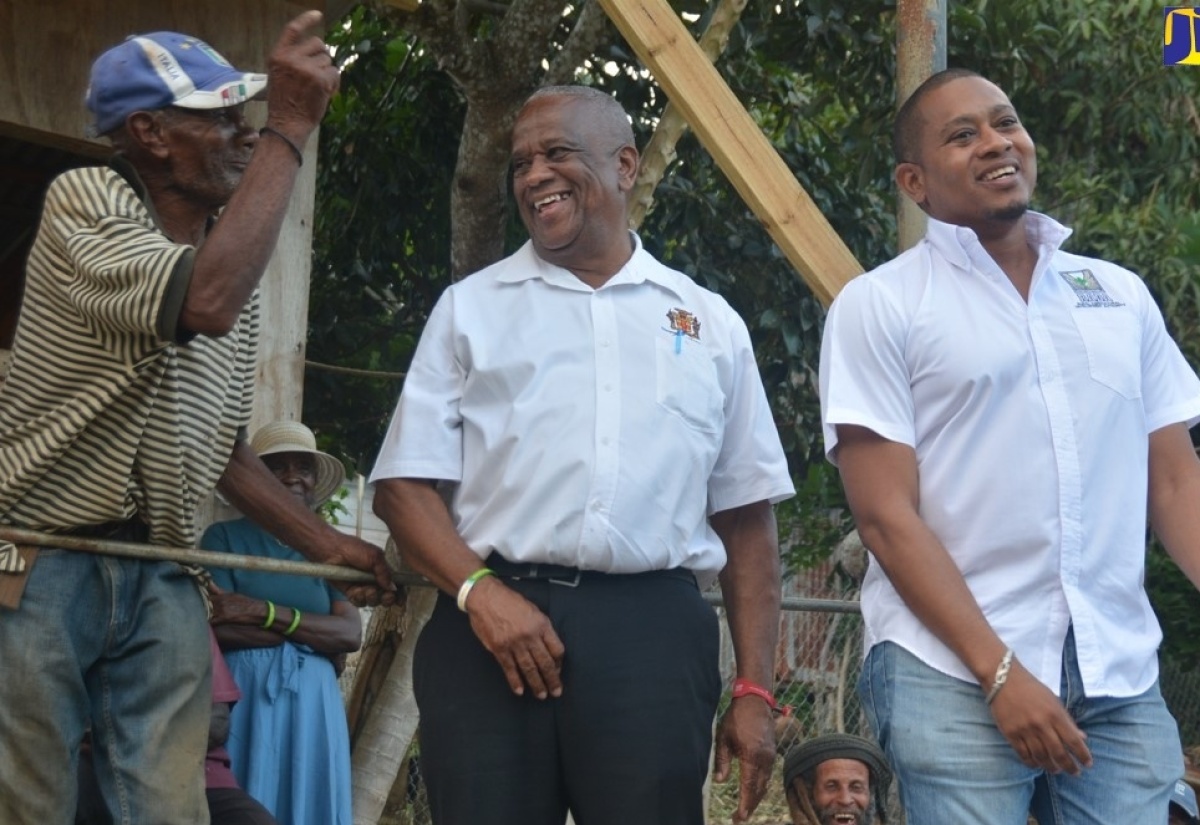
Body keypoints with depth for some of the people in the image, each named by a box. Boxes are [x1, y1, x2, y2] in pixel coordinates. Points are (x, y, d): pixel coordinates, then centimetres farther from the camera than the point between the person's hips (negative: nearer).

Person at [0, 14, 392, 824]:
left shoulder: (240, 268, 13)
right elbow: (204, 303, -29)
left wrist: (327, 543, 12)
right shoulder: (84, 201, -10)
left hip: (161, 580, 6)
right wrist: (290, 130, -25)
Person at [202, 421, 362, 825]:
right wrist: (316, 635, -9)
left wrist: (265, 612, -11)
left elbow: (352, 633, 0)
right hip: (244, 700, -4)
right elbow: (217, 628, -12)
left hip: (312, 707, 4)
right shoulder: (224, 537, 3)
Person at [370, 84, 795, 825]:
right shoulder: (472, 309, 13)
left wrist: (755, 690, 6)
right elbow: (406, 484, 6)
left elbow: (747, 518, 14)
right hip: (496, 626, 0)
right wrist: (479, 591, -12)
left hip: (654, 632, 1)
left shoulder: (710, 324, 15)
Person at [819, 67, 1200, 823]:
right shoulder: (879, 306, 0)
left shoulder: (1121, 294, 14)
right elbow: (886, 513, -6)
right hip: (954, 680, -4)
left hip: (1121, 680, 4)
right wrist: (1000, 671, -14)